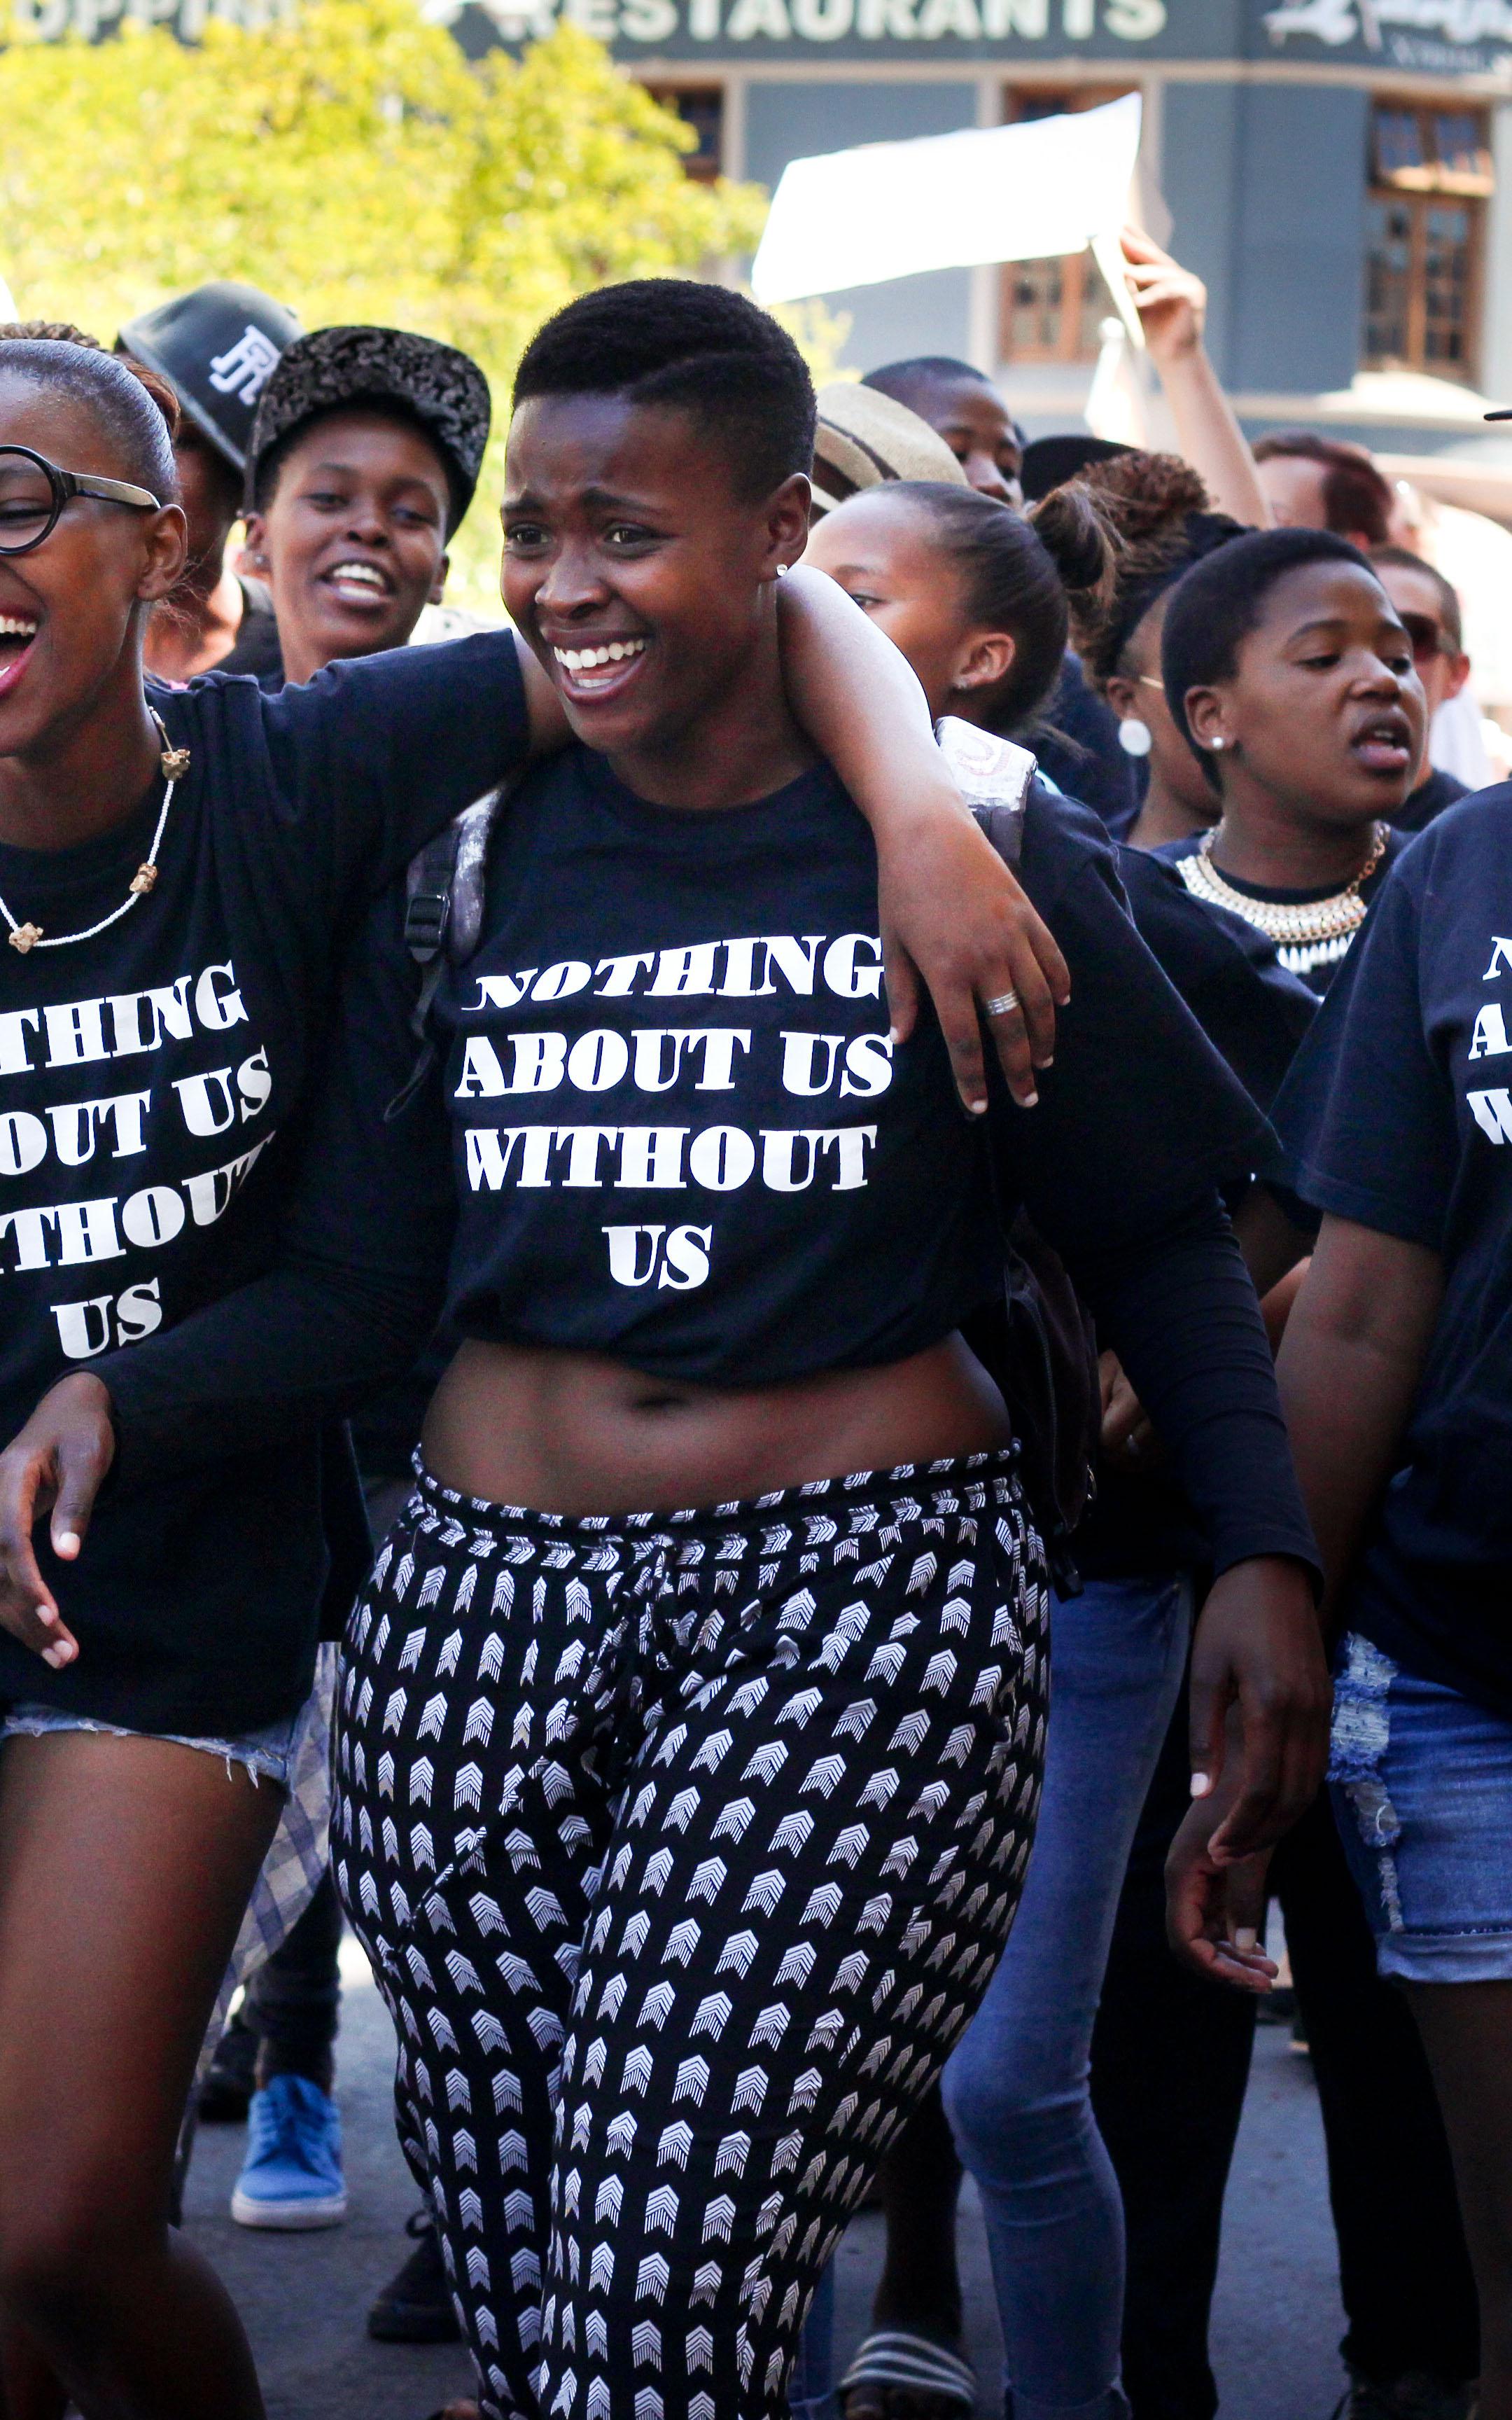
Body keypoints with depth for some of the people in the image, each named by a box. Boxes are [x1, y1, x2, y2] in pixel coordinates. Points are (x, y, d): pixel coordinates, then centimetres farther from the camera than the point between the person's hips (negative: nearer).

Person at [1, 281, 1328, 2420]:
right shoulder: (454, 858, 9)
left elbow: (1156, 1240, 8)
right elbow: (359, 1282, 8)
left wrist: (1260, 1551, -3)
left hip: (857, 1604, -3)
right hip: (488, 1601, 4)